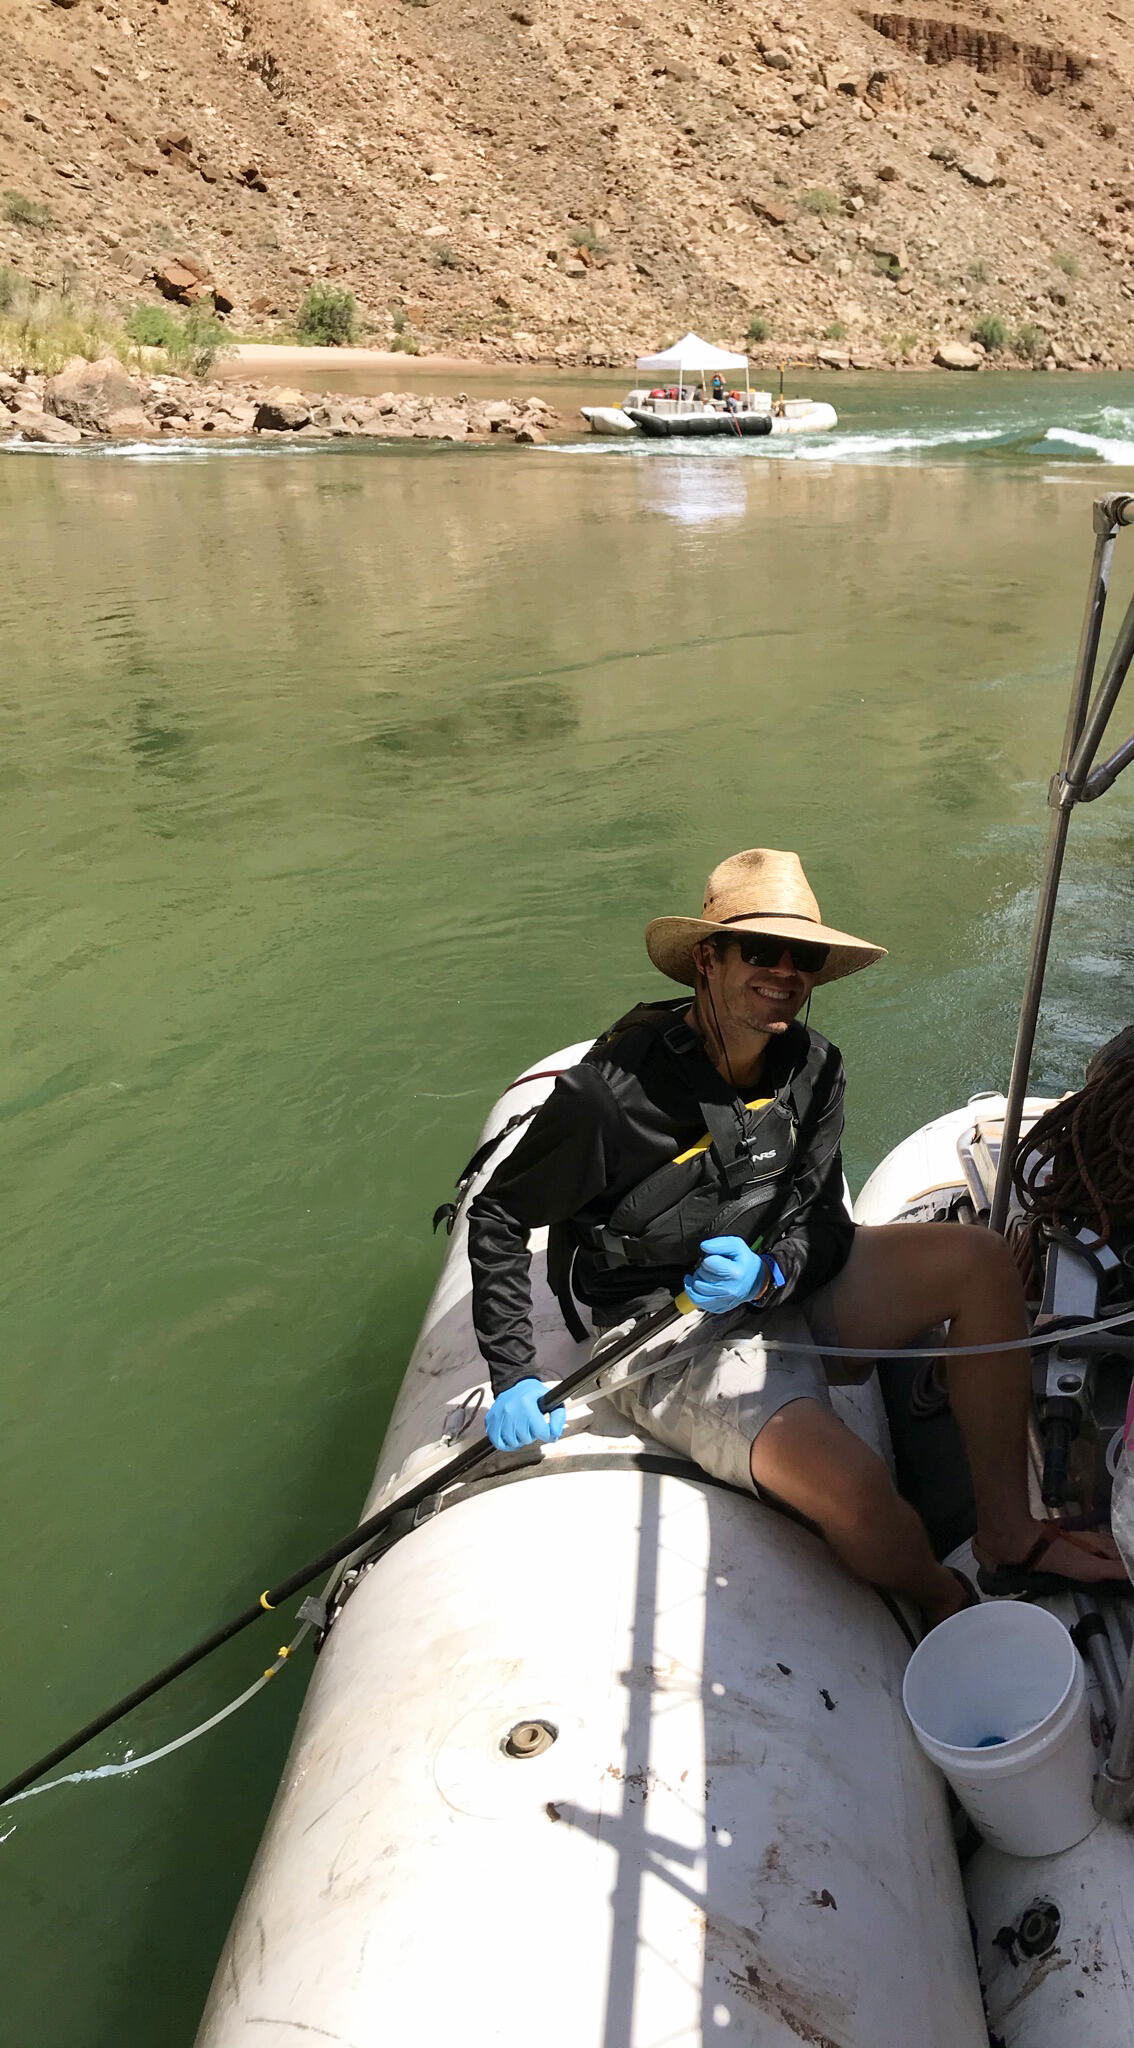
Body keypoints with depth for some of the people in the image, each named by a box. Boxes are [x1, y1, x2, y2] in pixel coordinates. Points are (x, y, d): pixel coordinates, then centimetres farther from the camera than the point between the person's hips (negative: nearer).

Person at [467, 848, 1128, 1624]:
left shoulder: (815, 1068, -3)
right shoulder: (613, 1091, -21)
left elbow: (822, 1223, -1)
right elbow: (498, 1215, -10)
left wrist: (770, 1273, -25)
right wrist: (514, 1376, -14)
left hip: (787, 1291, 7)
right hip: (679, 1342, -6)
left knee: (983, 1260, -10)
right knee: (853, 1487, -28)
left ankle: (1007, 1538, 0)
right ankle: (948, 1604, 9)